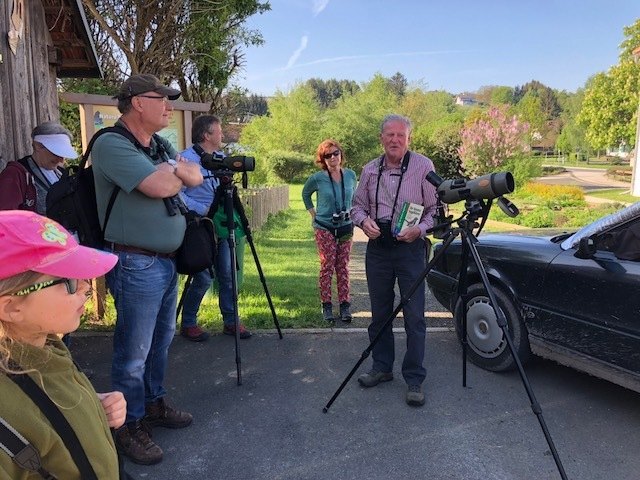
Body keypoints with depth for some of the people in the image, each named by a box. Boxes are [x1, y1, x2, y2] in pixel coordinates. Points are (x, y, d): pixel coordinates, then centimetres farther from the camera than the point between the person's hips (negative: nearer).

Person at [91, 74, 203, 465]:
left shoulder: (161, 144, 13)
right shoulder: (112, 145, -15)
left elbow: (195, 177, 5)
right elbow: (160, 186, -25)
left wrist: (172, 169, -14)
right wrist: (177, 173, -4)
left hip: (167, 260, 9)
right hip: (137, 264, -9)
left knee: (162, 340, 19)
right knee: (134, 351, 2)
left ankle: (154, 404, 36)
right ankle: (129, 427, 19)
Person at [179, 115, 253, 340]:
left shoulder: (221, 157, 13)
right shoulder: (186, 158, -11)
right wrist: (203, 210, -19)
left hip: (222, 224, 7)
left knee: (227, 274, 8)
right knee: (204, 278, -4)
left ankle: (231, 321, 18)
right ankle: (188, 323, 15)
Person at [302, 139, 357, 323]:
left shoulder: (351, 175, 2)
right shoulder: (317, 178, -7)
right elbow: (305, 194, 11)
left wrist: (351, 213, 12)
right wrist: (313, 214, 6)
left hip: (346, 227, 3)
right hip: (325, 228, -3)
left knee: (343, 267, 6)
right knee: (327, 266, -2)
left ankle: (345, 305, 12)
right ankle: (326, 306, 8)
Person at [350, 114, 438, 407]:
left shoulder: (423, 166, -3)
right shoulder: (370, 170, 8)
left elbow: (435, 208, -1)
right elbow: (357, 205, 16)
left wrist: (420, 229, -18)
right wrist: (363, 220, -5)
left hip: (411, 248, -4)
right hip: (377, 247, 4)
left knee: (414, 317, -3)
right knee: (379, 313, 12)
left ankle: (414, 380, 9)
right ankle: (382, 368, 28)